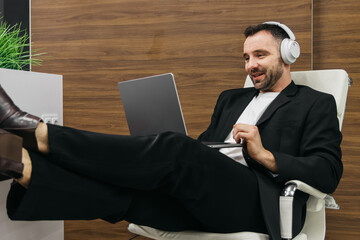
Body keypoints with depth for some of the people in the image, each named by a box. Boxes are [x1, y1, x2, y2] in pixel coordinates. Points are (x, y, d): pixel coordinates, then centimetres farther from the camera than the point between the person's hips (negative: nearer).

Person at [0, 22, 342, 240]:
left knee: (174, 150, -30)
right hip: (201, 199, 6)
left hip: (260, 204, -6)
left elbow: (328, 173, 0)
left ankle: (39, 133, -31)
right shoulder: (231, 98, 30)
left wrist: (265, 155, -10)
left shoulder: (317, 104, 13)